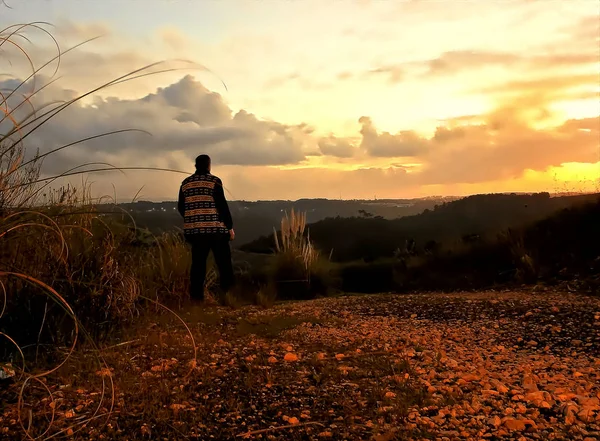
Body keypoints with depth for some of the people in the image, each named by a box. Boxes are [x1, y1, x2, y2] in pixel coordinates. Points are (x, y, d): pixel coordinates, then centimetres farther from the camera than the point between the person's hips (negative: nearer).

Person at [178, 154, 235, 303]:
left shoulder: (185, 183, 9)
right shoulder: (214, 181, -5)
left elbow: (181, 207, 13)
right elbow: (222, 205, -10)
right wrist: (230, 226, -3)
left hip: (194, 229, 5)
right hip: (215, 228, -4)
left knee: (198, 263, 8)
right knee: (224, 262, 3)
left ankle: (196, 296, 8)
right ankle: (227, 294, 0)